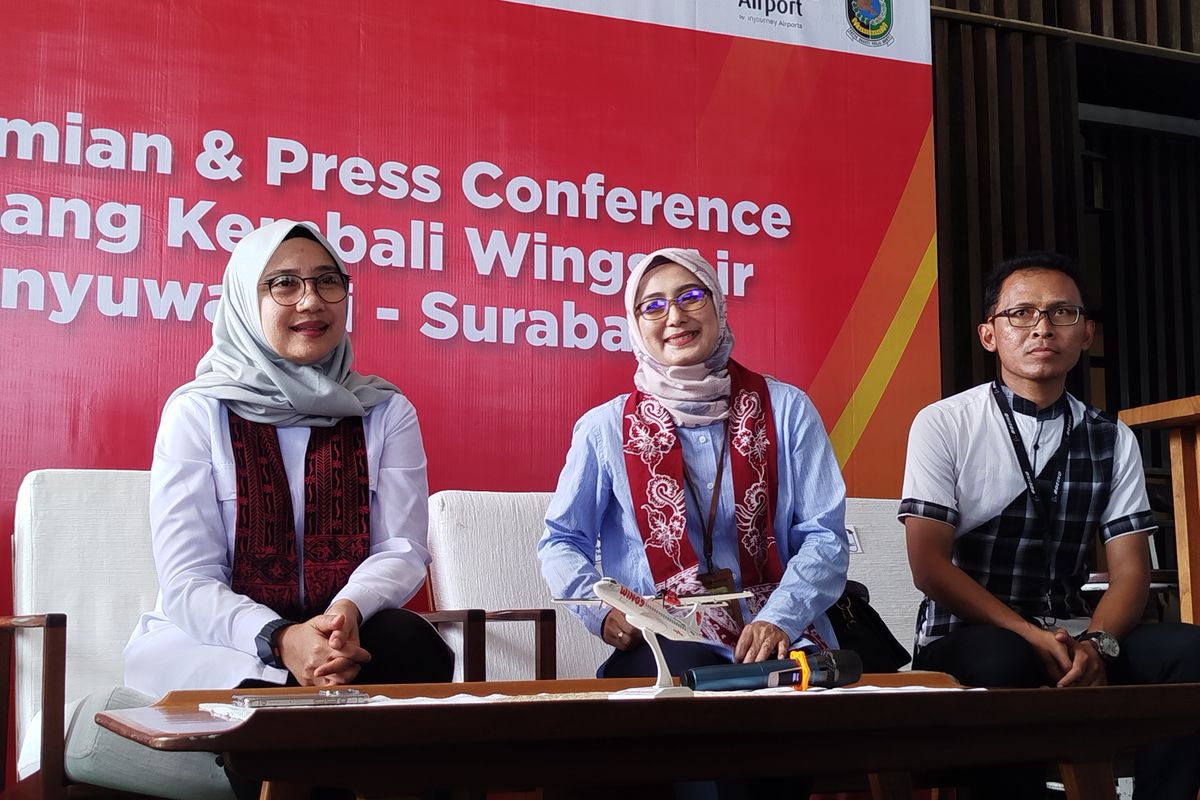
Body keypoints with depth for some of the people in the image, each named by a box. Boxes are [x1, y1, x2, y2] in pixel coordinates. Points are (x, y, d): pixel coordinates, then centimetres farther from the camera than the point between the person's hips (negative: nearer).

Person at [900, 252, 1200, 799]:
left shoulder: (1112, 441, 9)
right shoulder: (943, 426, -3)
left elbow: (1129, 571, 2)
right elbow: (930, 566, -9)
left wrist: (1096, 644, -20)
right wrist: (1029, 636, -22)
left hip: (1069, 636, 4)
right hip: (964, 638, -3)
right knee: (1002, 661, -37)